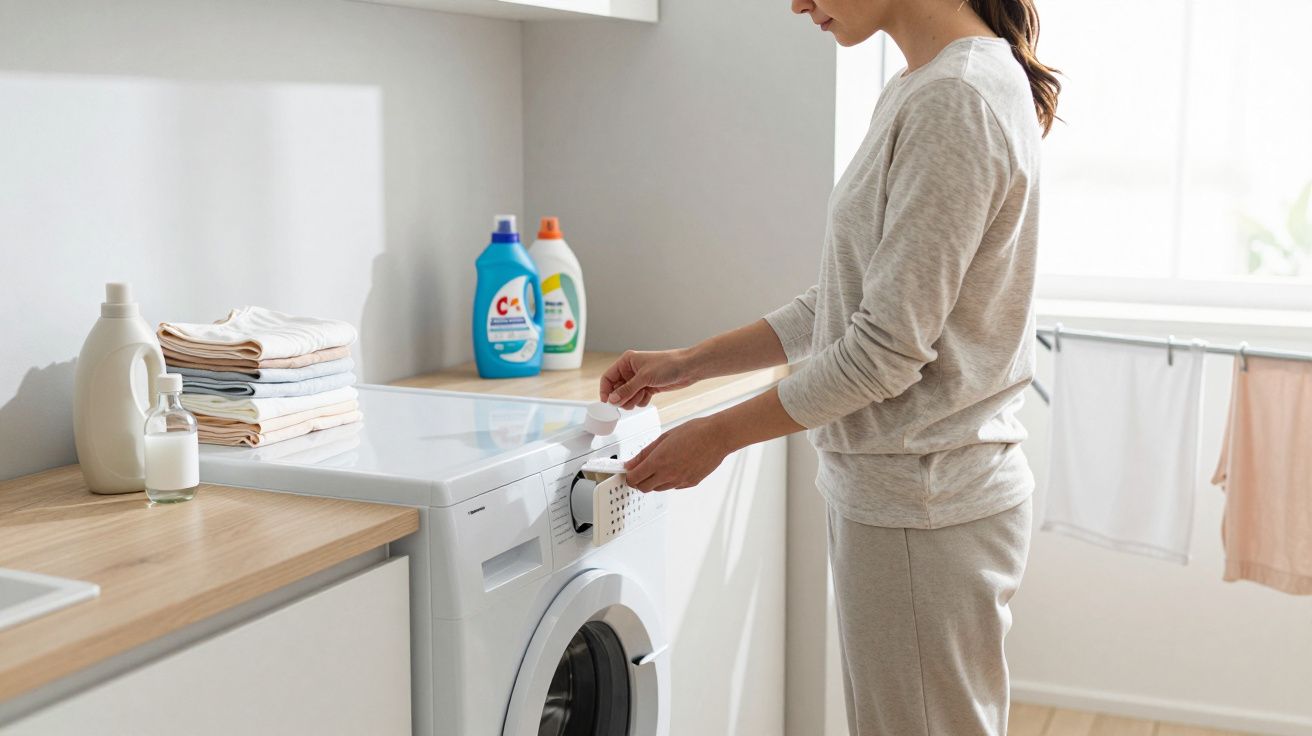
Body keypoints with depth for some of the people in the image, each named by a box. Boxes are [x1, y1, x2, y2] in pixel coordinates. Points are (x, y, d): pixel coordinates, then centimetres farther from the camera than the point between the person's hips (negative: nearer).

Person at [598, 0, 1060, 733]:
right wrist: (690, 364, 12)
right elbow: (846, 304, 15)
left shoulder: (957, 101, -19)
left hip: (925, 512, -9)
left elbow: (887, 349, -21)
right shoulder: (919, 93, 11)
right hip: (894, 494, 9)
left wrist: (719, 434, -11)